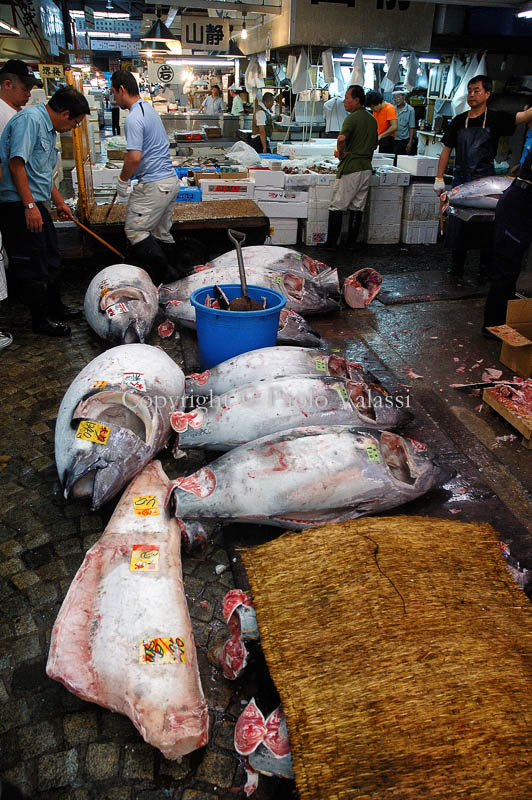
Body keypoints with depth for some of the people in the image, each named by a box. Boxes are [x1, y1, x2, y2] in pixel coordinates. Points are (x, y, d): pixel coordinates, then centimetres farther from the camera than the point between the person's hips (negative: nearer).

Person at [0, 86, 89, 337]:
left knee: (51, 260, 19)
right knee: (32, 266, -2)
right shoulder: (30, 119, -14)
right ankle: (41, 320, 9)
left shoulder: (48, 127, 18)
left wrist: (59, 202, 33)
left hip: (34, 204, 10)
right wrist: (29, 206, -25)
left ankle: (54, 307, 35)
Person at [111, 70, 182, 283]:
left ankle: (162, 273, -4)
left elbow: (134, 157, -25)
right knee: (162, 231, 17)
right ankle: (172, 270, 23)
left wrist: (122, 181, -9)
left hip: (154, 185, -10)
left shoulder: (134, 118, -17)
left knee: (134, 229, -2)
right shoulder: (149, 109, 15)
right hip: (170, 179, 10)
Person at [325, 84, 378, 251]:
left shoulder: (352, 118, -12)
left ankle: (331, 243, -1)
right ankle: (352, 243, 14)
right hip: (366, 167, 7)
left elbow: (342, 138, -28)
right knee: (358, 207, 10)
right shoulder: (372, 119, 13)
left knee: (337, 207, -1)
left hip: (350, 168, -7)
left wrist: (341, 154, -13)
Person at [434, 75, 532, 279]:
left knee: (486, 227, 2)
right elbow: (447, 150, 13)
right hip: (461, 181, 3)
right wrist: (439, 178, 7)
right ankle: (457, 266, 18)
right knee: (458, 225, 5)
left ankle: (485, 269, 12)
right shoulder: (459, 121, 10)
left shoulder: (495, 119, 1)